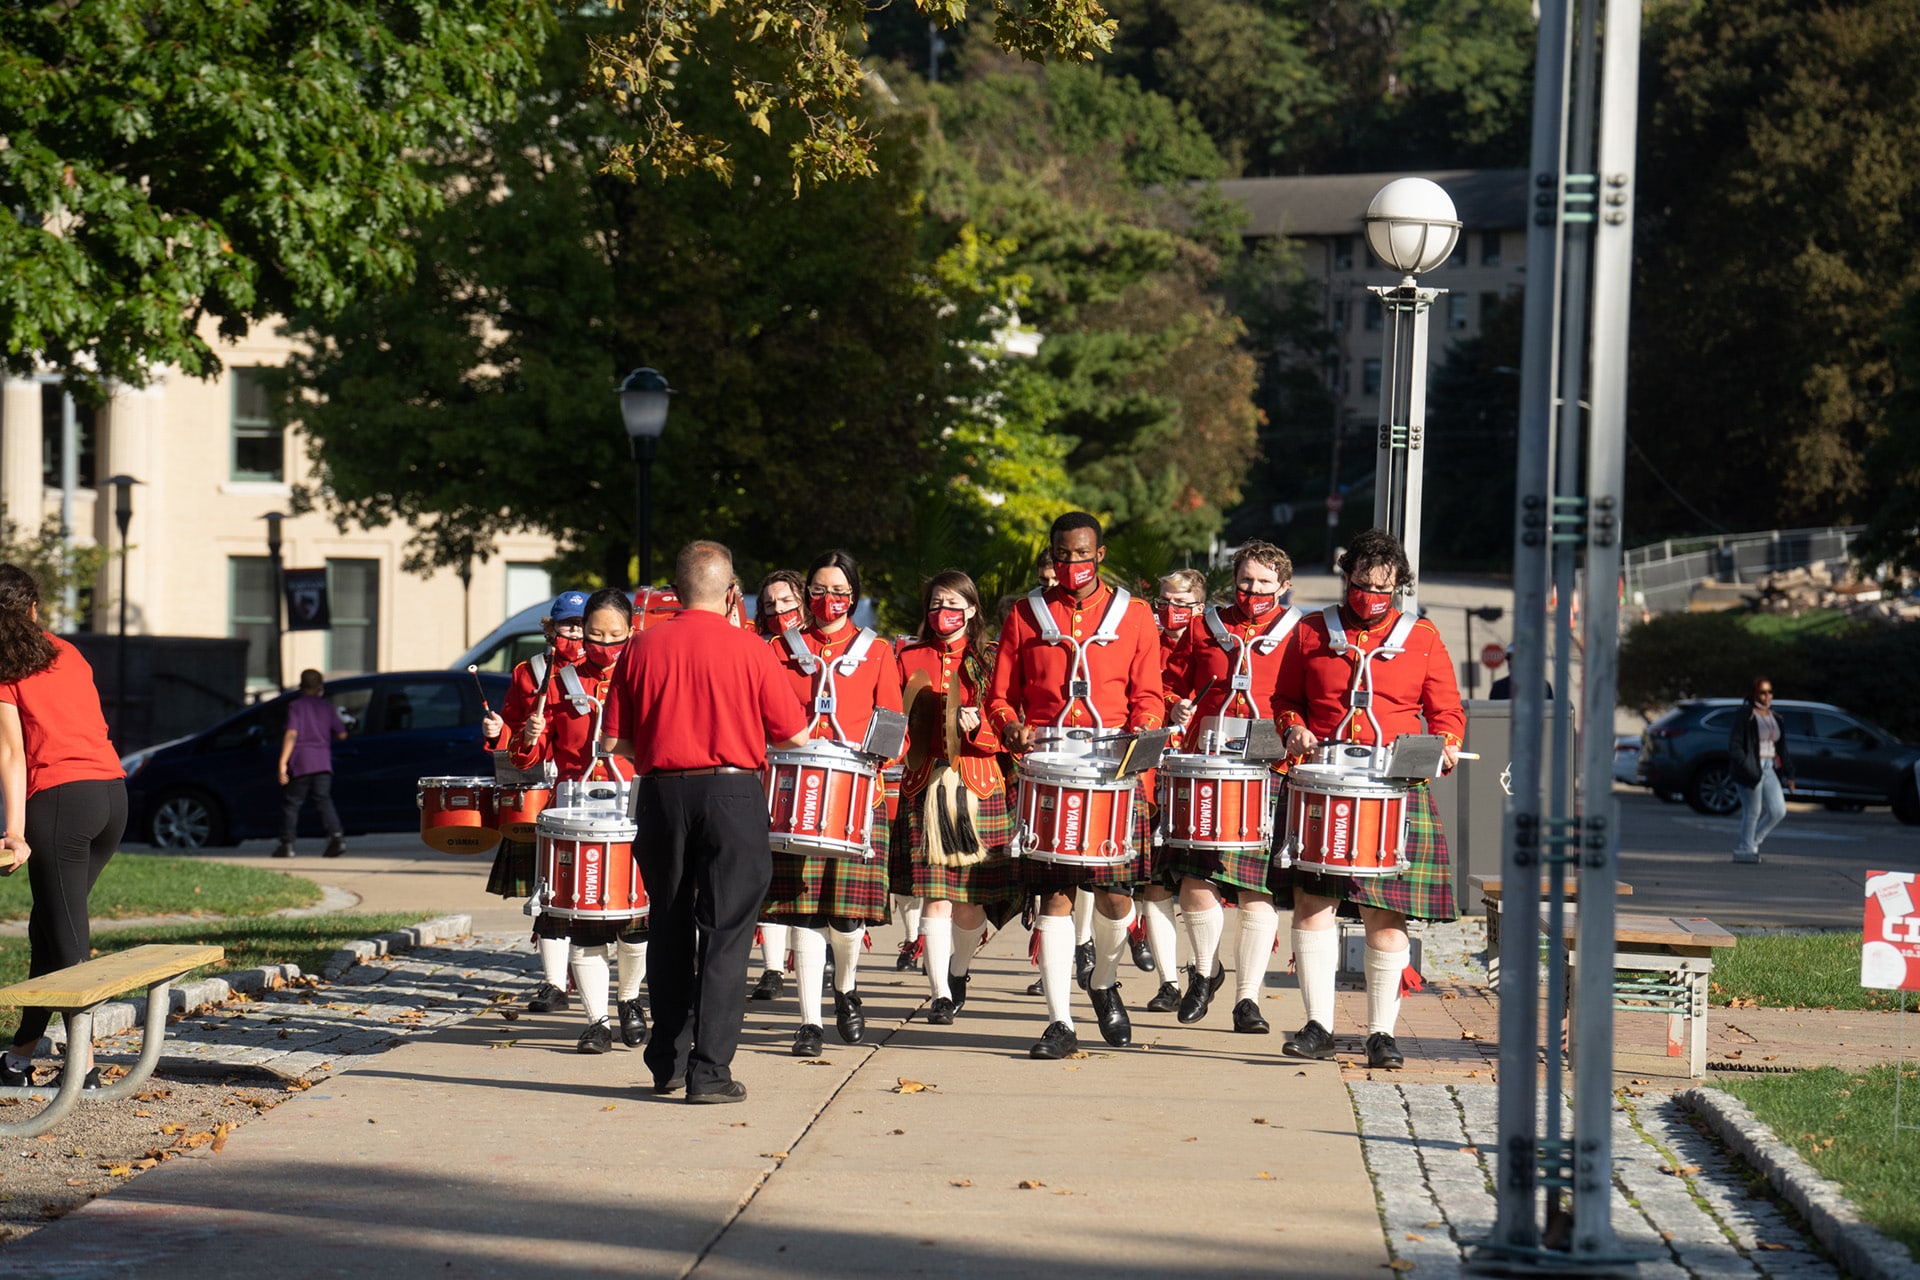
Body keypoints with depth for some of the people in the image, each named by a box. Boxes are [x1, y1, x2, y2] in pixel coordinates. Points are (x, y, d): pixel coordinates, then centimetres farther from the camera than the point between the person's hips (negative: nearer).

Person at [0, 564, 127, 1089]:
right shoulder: (66, 654, 16)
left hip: (60, 798, -6)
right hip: (114, 792, 6)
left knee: (65, 934, -1)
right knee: (50, 925, 16)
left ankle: (84, 1062, -5)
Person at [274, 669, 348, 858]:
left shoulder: (296, 706, -1)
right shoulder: (327, 708, 10)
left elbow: (292, 734, -11)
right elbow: (342, 734, 12)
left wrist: (283, 761, -13)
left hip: (300, 761, -3)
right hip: (323, 762, 3)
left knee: (291, 802, 7)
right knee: (324, 800, 0)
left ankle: (287, 844, 7)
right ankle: (337, 837, -19)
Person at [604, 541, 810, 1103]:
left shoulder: (645, 647, 1)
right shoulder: (750, 649, -6)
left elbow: (616, 739, 3)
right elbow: (795, 734, -2)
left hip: (662, 796, 3)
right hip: (732, 793, -3)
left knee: (669, 928, 15)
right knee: (724, 933, 0)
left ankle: (667, 1061, 22)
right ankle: (710, 1071, -4)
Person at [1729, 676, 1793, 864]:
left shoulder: (1774, 718, 15)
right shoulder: (1745, 717, -7)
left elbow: (1782, 749, 21)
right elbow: (1734, 746, -12)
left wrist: (1788, 774, 16)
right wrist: (1747, 768, -22)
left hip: (1769, 769, 7)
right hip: (1751, 769, -7)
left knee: (1778, 810, -1)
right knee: (1752, 812, -1)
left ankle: (1751, 843, 15)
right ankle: (1746, 849, 13)